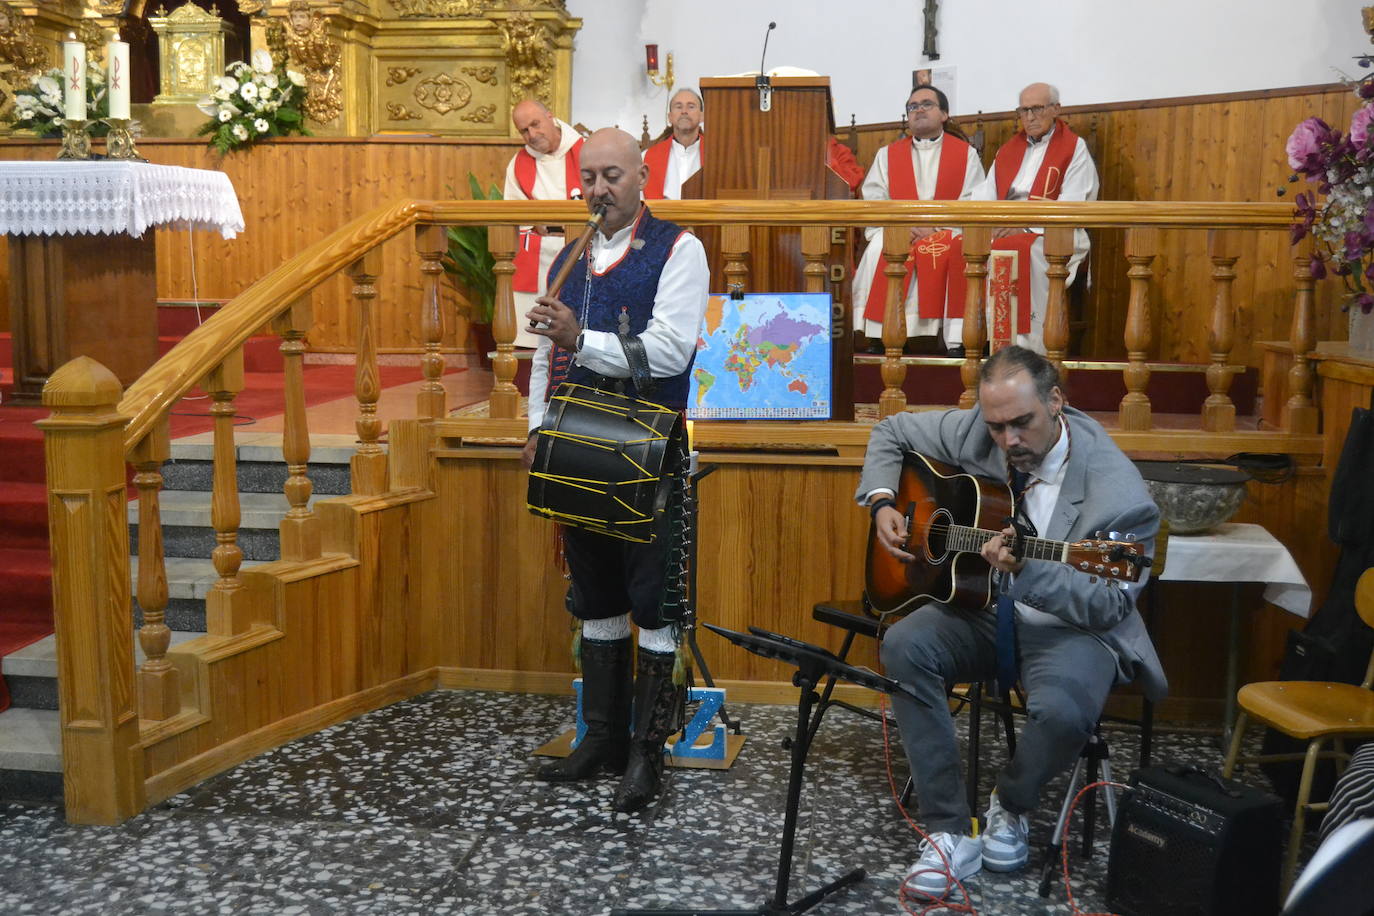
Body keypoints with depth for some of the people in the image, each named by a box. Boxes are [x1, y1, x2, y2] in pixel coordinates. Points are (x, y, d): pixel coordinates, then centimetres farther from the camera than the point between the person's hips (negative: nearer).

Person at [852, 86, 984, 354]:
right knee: (879, 250, -32)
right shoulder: (887, 155, 19)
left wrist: (936, 226, -14)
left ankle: (956, 338, -33)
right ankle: (879, 336, -29)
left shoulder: (966, 154, 14)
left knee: (959, 250, -34)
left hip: (947, 231, -1)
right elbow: (872, 201, 7)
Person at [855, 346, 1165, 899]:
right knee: (903, 646, -24)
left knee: (1062, 711, -36)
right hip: (982, 609, 5)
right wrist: (882, 503, -6)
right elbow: (891, 433, 10)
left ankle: (1011, 804, 3)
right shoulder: (975, 430, -7)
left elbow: (1110, 606, -20)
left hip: (1070, 626, -4)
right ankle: (950, 831, -15)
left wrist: (1026, 571, -36)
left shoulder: (1117, 491, -21)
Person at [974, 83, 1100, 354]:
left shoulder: (1075, 149, 4)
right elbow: (986, 196, 13)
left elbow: (1071, 208, -8)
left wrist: (1027, 225, -19)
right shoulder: (1008, 150, 22)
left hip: (1053, 235, -5)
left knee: (1023, 251, -37)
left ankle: (1027, 349, -35)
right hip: (1003, 230, 5)